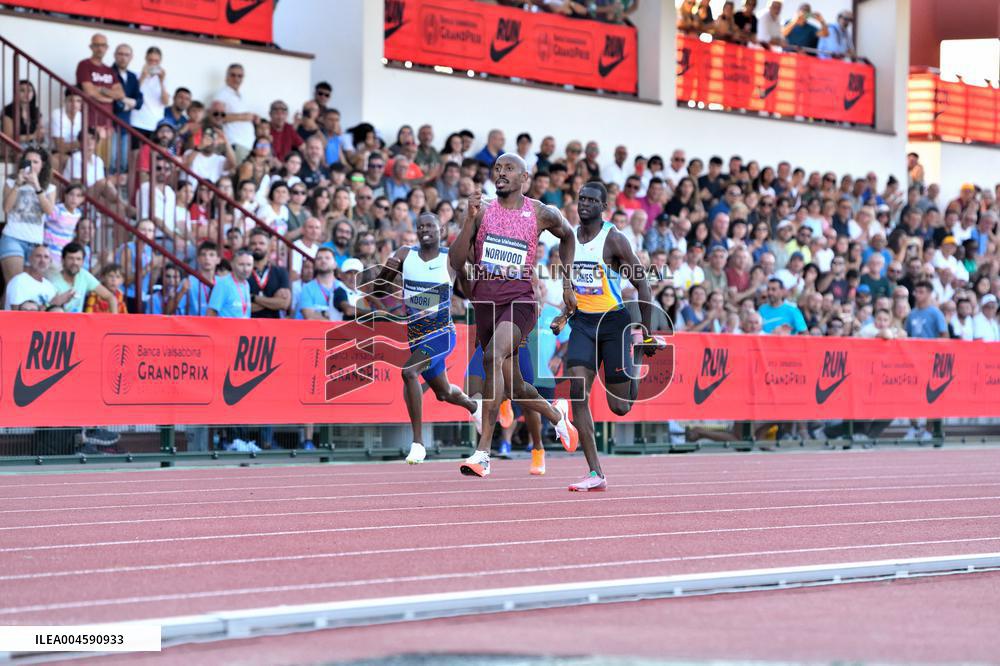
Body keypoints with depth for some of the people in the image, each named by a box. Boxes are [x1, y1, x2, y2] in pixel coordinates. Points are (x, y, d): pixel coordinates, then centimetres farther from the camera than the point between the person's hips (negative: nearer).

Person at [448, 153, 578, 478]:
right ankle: (556, 414, 49)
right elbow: (457, 263, -1)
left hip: (519, 300, -4)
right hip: (484, 302, 4)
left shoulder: (541, 214, 2)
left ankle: (483, 452, -35)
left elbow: (567, 235, 25)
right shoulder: (482, 210, 5)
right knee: (514, 387, 14)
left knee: (493, 356, -32)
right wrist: (470, 220, -13)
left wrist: (567, 283, 20)